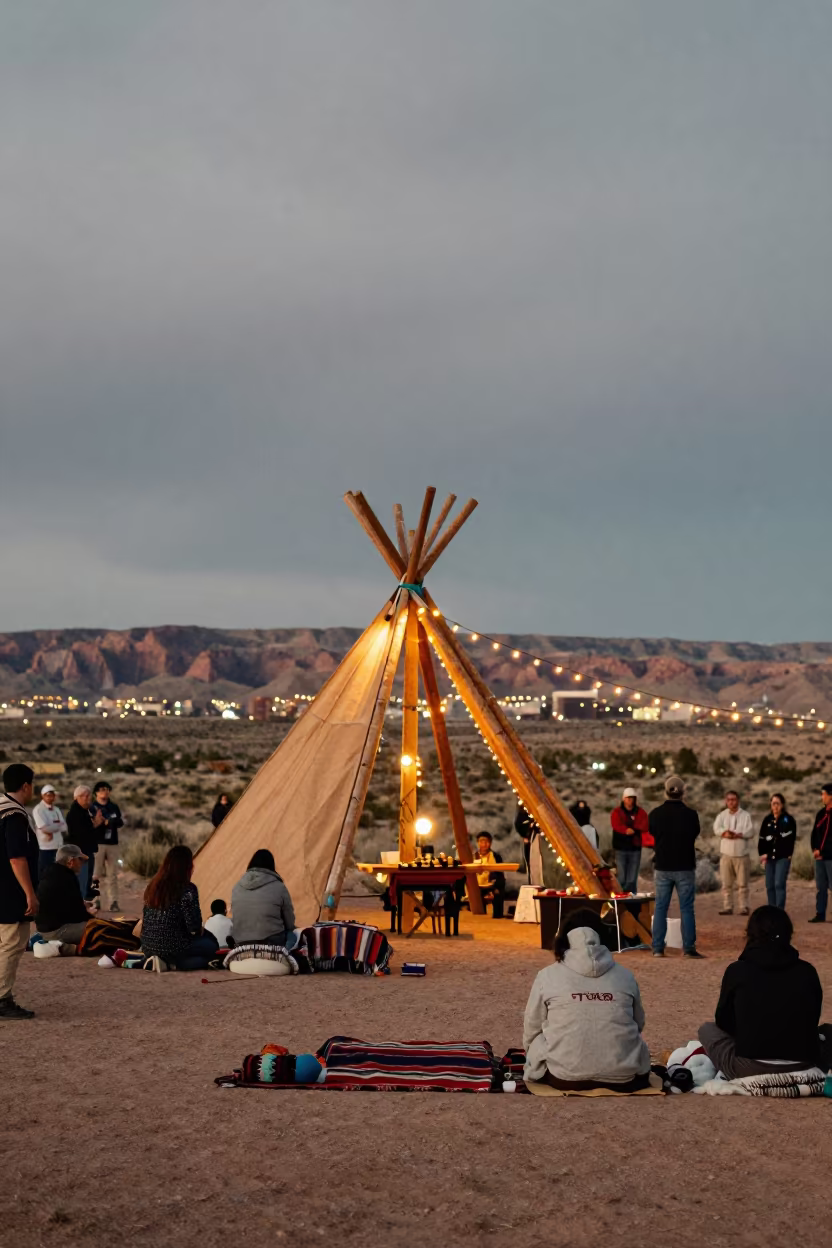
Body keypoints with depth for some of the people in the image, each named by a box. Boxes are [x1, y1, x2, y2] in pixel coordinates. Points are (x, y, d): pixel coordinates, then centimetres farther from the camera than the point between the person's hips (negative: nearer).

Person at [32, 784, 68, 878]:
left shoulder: (56, 809, 14)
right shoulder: (38, 810, -9)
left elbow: (64, 827, 7)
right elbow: (44, 828, -20)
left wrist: (52, 832, -9)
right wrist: (58, 825, -5)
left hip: (58, 846, 7)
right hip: (45, 847, -7)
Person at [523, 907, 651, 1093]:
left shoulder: (548, 976, 0)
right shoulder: (625, 976, 5)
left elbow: (531, 1030, 10)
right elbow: (638, 1024, 18)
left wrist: (533, 1057, 30)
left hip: (564, 1077, -2)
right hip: (623, 1077, 2)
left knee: (536, 1044, 28)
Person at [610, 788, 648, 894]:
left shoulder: (640, 812, 8)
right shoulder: (617, 812, 3)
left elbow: (645, 827, -6)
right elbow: (617, 825, -15)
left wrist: (631, 829, -18)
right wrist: (635, 829, -19)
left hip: (635, 848, 2)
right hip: (621, 849, -2)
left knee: (632, 880, 3)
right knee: (622, 879, -4)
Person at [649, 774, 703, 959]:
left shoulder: (655, 814, -6)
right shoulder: (690, 814, -12)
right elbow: (695, 835, 4)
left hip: (663, 867, 2)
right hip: (685, 867, -2)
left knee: (660, 908, 8)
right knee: (686, 908, 4)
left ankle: (657, 948, 7)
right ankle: (689, 948, 2)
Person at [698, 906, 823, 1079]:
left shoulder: (738, 970, -3)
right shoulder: (807, 971, 3)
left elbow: (723, 1022, 9)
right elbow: (812, 1022, 15)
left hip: (750, 1070, -3)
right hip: (803, 1069, 3)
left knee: (707, 1029, 22)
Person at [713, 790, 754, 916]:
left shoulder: (745, 815, 5)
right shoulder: (722, 815, 11)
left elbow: (750, 831, -8)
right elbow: (717, 829, -6)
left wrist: (736, 834, -18)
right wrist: (725, 833, -23)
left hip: (741, 855, -2)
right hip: (726, 854, 2)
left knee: (742, 883, -2)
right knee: (726, 883, 1)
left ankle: (744, 907, 2)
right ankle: (727, 907, 4)